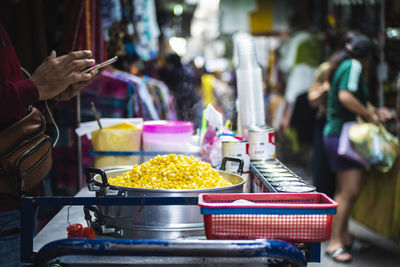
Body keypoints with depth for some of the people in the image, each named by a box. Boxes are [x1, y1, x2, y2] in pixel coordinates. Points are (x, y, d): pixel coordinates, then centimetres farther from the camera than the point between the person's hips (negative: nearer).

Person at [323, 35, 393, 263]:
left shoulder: (344, 66, 18)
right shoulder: (354, 66, -11)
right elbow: (345, 97, -26)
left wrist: (373, 111, 15)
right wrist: (370, 116, -17)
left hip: (337, 132, 11)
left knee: (347, 190, 16)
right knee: (349, 191, -11)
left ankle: (344, 235, 24)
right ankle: (335, 243, -8)